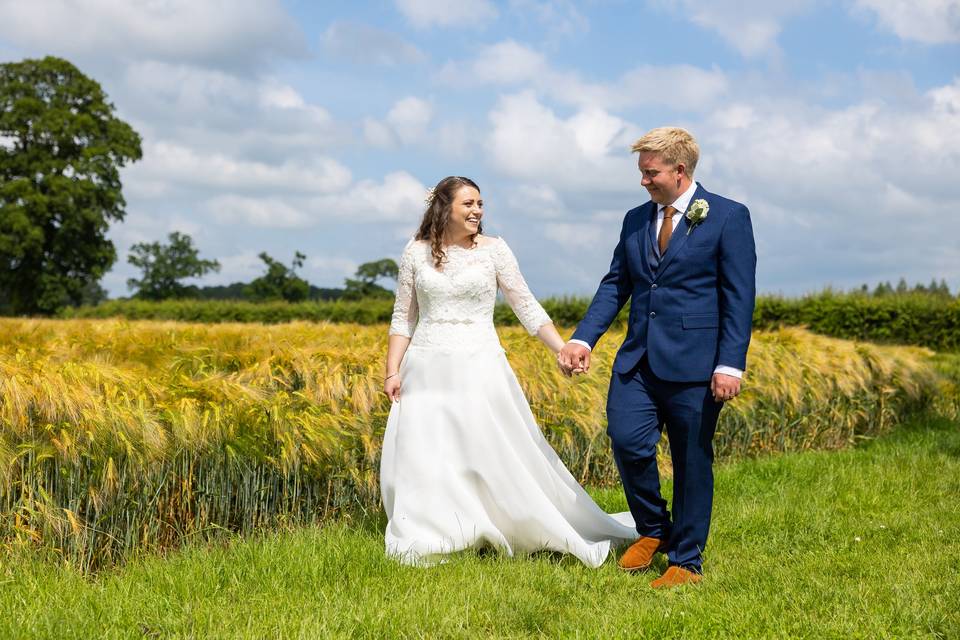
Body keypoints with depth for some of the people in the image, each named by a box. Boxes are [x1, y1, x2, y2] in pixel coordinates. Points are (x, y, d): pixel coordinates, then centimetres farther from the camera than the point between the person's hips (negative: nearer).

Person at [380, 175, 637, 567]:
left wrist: (564, 350, -8)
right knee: (420, 461, 1)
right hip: (428, 370, 2)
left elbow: (526, 307, 1)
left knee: (502, 457, -2)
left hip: (478, 369, -2)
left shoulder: (493, 249, 0)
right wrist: (392, 371, -1)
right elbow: (403, 318, 8)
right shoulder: (417, 253, 4)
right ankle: (432, 543, 17)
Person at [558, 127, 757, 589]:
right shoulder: (635, 220, 13)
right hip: (638, 359, 5)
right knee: (627, 441, -7)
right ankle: (653, 530, 19)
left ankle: (686, 561, 17)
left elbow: (739, 297, -7)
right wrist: (583, 339, -2)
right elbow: (614, 286, 12)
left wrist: (730, 364, -15)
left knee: (692, 463, 3)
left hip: (694, 362, -4)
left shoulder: (728, 217, -3)